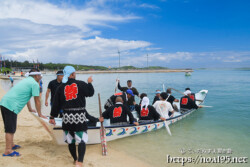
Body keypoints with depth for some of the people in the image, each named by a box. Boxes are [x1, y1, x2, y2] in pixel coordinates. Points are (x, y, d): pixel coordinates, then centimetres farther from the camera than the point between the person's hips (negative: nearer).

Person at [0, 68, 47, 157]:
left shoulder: (26, 80, 22)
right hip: (11, 106, -10)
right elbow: (37, 101, -5)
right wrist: (40, 114, 6)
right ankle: (8, 151, 1)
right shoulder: (35, 84, -7)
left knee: (10, 127, 20)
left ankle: (11, 145, 33)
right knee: (10, 129, -4)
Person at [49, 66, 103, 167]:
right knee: (82, 140, -1)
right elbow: (90, 93, 9)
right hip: (80, 115, -3)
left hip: (67, 116, 4)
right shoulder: (81, 84, -4)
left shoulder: (61, 87, 5)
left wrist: (52, 117, 13)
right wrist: (89, 83, 24)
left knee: (70, 140, 17)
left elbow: (56, 104, 6)